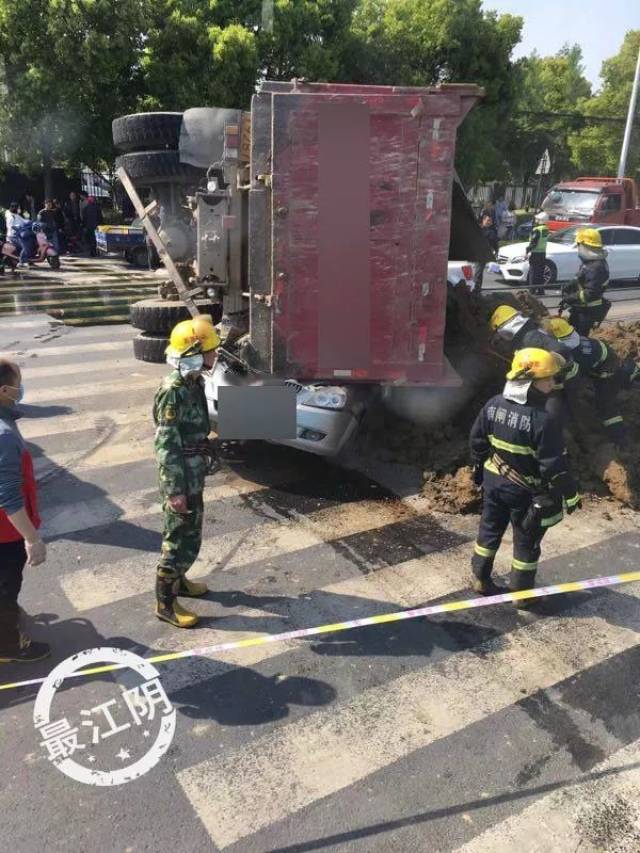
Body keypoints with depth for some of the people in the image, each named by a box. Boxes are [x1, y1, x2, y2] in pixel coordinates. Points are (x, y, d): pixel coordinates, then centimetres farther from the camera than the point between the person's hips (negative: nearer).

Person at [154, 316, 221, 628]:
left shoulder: (193, 383, 4)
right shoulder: (173, 391, -24)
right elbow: (166, 445, -24)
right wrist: (175, 490, -22)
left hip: (193, 474, 9)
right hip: (180, 478, -9)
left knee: (189, 534, 22)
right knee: (181, 539, 2)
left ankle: (177, 580, 41)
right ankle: (165, 602, 17)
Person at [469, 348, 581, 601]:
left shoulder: (493, 404, -6)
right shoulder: (542, 420, -26)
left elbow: (477, 441, 5)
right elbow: (555, 465, -22)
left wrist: (479, 470, 20)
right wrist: (570, 494, -10)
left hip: (493, 480, 6)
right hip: (525, 490, -5)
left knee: (489, 530, 21)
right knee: (526, 541, 14)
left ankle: (480, 579, 34)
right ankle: (521, 592, 28)